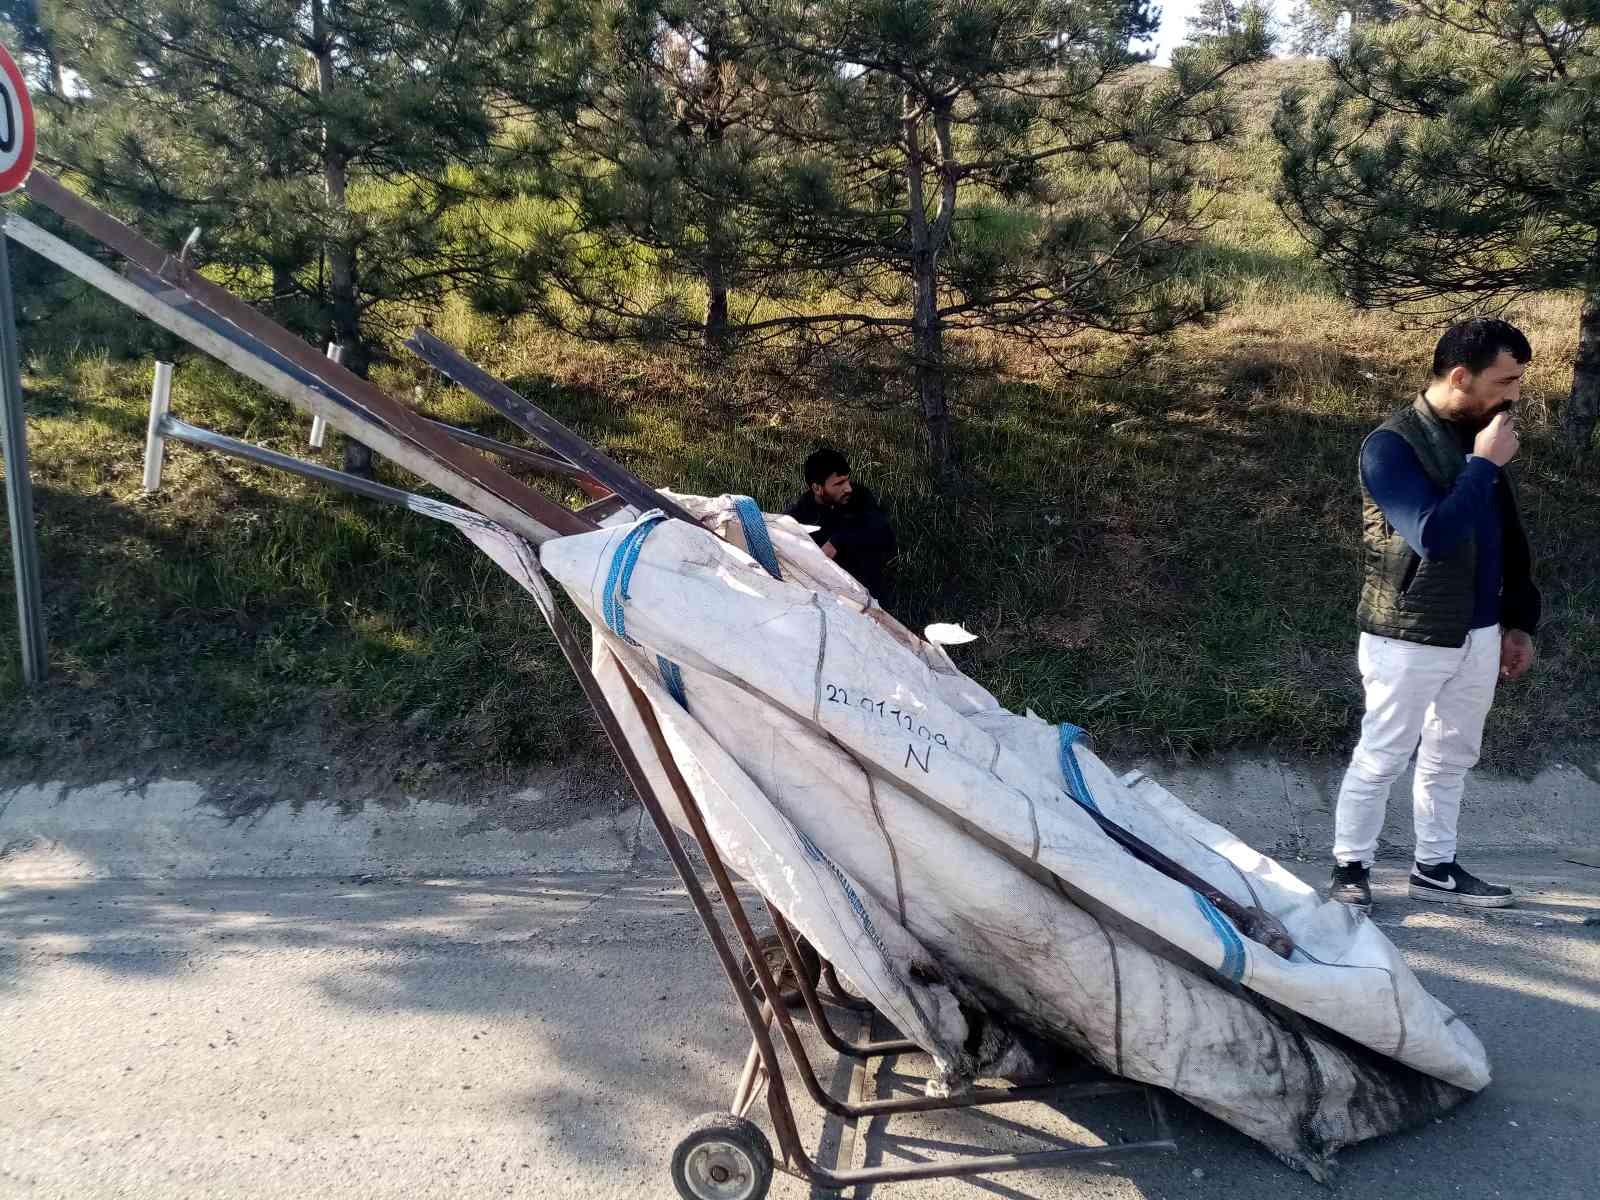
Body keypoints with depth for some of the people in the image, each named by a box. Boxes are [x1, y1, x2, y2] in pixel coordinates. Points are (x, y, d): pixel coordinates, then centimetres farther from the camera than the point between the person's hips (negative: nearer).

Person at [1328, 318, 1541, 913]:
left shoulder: (1483, 437, 6)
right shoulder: (1392, 445, -17)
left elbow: (1509, 535, 15)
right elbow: (1434, 536, -28)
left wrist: (1519, 620, 13)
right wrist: (1484, 465, -22)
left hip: (1478, 635, 7)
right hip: (1409, 640, -7)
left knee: (1452, 758, 16)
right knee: (1379, 761, 4)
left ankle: (1435, 868, 29)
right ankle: (1350, 869, 18)